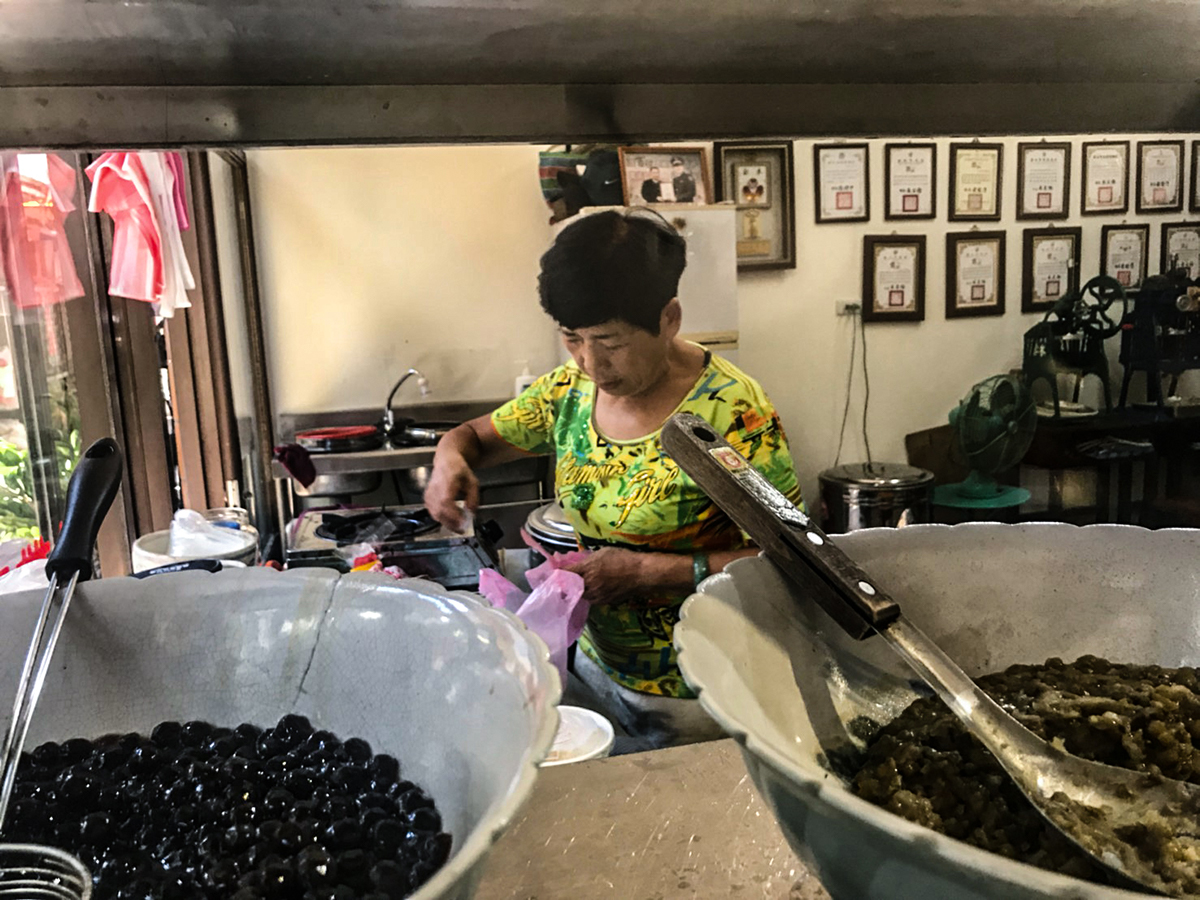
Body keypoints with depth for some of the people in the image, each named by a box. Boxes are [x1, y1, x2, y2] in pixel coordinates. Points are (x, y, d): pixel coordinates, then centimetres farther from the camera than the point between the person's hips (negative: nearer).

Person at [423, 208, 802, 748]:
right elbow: (476, 435, 9)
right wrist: (451, 459, -15)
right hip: (598, 667, 6)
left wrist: (648, 571, -27)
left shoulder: (730, 410, -23)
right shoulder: (571, 390, -4)